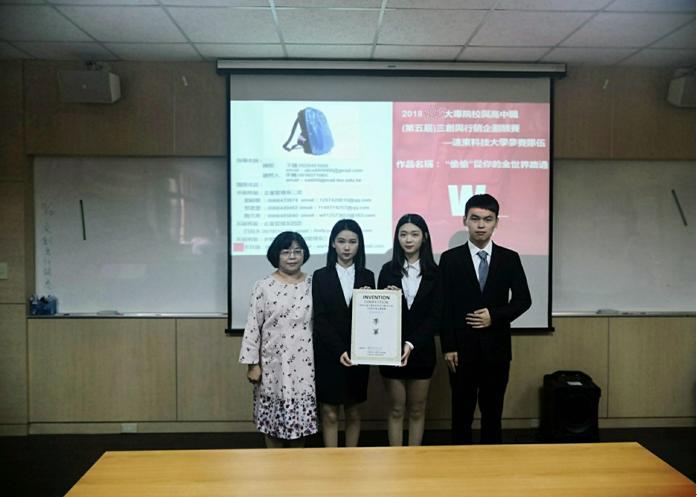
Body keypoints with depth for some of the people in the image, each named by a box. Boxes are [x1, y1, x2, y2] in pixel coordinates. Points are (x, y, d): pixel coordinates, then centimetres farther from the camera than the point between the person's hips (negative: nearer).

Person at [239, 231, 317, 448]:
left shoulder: (313, 285, 2)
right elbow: (252, 326, -3)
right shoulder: (263, 286, -4)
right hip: (273, 363, -1)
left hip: (304, 363, 1)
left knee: (301, 415, 8)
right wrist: (252, 363, -6)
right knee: (273, 416, 9)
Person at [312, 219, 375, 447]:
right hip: (328, 355, -2)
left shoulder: (367, 276, 5)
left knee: (353, 412, 11)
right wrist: (339, 350, -15)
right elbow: (320, 319, -6)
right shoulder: (321, 276, -1)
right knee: (329, 413, 4)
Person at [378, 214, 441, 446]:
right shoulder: (388, 270, 0)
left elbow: (435, 316, -6)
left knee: (417, 410, 12)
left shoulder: (434, 273, -2)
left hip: (421, 350, 0)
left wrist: (412, 344, -16)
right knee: (395, 410, 10)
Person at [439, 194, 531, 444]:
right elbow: (444, 307, -3)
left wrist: (495, 316, -11)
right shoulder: (450, 258, -1)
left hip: (496, 347, 1)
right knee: (462, 412, 8)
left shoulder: (510, 258, 3)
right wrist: (448, 347, -8)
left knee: (493, 411, 11)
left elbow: (523, 299, 5)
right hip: (462, 348, -1)